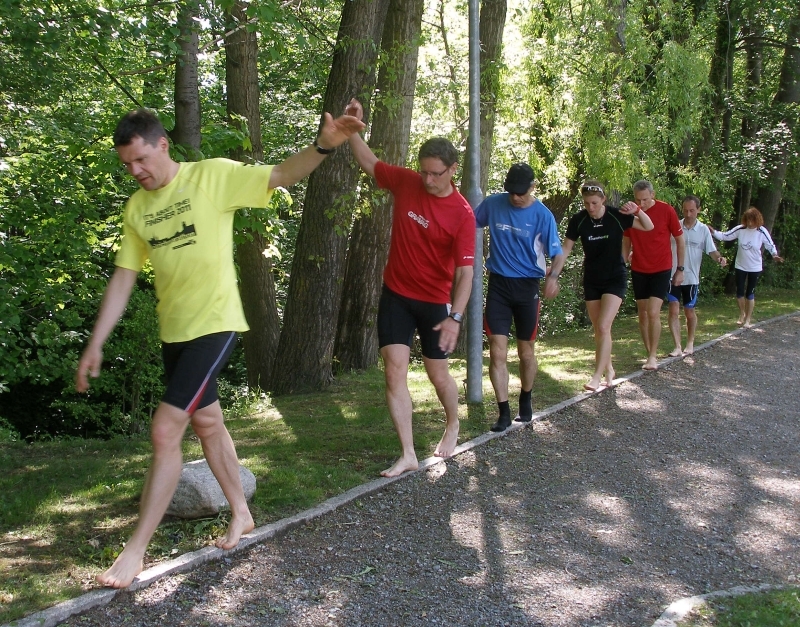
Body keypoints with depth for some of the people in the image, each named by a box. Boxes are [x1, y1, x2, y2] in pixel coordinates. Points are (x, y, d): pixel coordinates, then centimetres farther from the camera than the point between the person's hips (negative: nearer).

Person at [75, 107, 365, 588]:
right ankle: (241, 513, 37)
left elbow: (281, 175, -15)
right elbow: (123, 278, 8)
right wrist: (95, 345, 5)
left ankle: (136, 550, 0)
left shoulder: (213, 175, -9)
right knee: (208, 423, 18)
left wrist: (325, 145, -33)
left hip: (214, 325, -7)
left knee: (165, 432, -10)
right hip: (174, 331, 7)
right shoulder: (137, 208, 6)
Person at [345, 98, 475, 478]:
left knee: (437, 374, 10)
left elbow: (465, 271, -20)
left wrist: (456, 317, -30)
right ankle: (408, 455, -1)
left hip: (434, 303, -3)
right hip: (395, 295, 3)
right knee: (394, 371, -5)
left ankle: (453, 425, 42)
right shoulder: (405, 182, -5)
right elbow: (368, 162, 12)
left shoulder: (462, 213, -17)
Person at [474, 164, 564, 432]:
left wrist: (553, 276, -28)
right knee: (497, 352, -6)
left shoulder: (542, 215, -8)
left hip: (527, 286, -1)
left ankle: (525, 402, 34)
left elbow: (557, 253, -9)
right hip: (498, 284, 1)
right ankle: (504, 412, 1)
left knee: (526, 351, 11)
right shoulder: (492, 204, -3)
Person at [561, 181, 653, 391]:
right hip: (592, 280, 3)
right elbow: (566, 248, -2)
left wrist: (637, 211, -27)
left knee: (603, 327, -15)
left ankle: (597, 376, -10)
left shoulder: (617, 216, -15)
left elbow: (648, 227, -7)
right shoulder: (578, 220, -11)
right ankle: (608, 369, 29)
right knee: (598, 329, 10)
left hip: (615, 279, -3)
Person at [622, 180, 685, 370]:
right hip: (638, 271, 3)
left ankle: (653, 356, -3)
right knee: (643, 314, 6)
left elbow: (679, 241, -1)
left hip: (661, 270, -3)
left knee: (653, 312, -13)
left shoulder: (666, 210, -11)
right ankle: (650, 354, 17)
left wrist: (680, 269, 1)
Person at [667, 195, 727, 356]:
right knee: (674, 310, -8)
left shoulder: (703, 230, -1)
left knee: (689, 312, 12)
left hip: (691, 278, 0)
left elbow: (711, 251, -3)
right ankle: (678, 346, -5)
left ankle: (690, 343, 29)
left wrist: (720, 258, -23)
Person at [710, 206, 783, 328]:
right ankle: (742, 314, 32)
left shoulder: (762, 232, -15)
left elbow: (770, 245, -8)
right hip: (740, 266, 2)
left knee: (750, 293, 6)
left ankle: (748, 318, 19)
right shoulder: (740, 229, -11)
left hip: (755, 268, -2)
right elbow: (725, 236, -7)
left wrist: (775, 255, -27)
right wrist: (713, 232, -22)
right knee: (739, 292, 7)